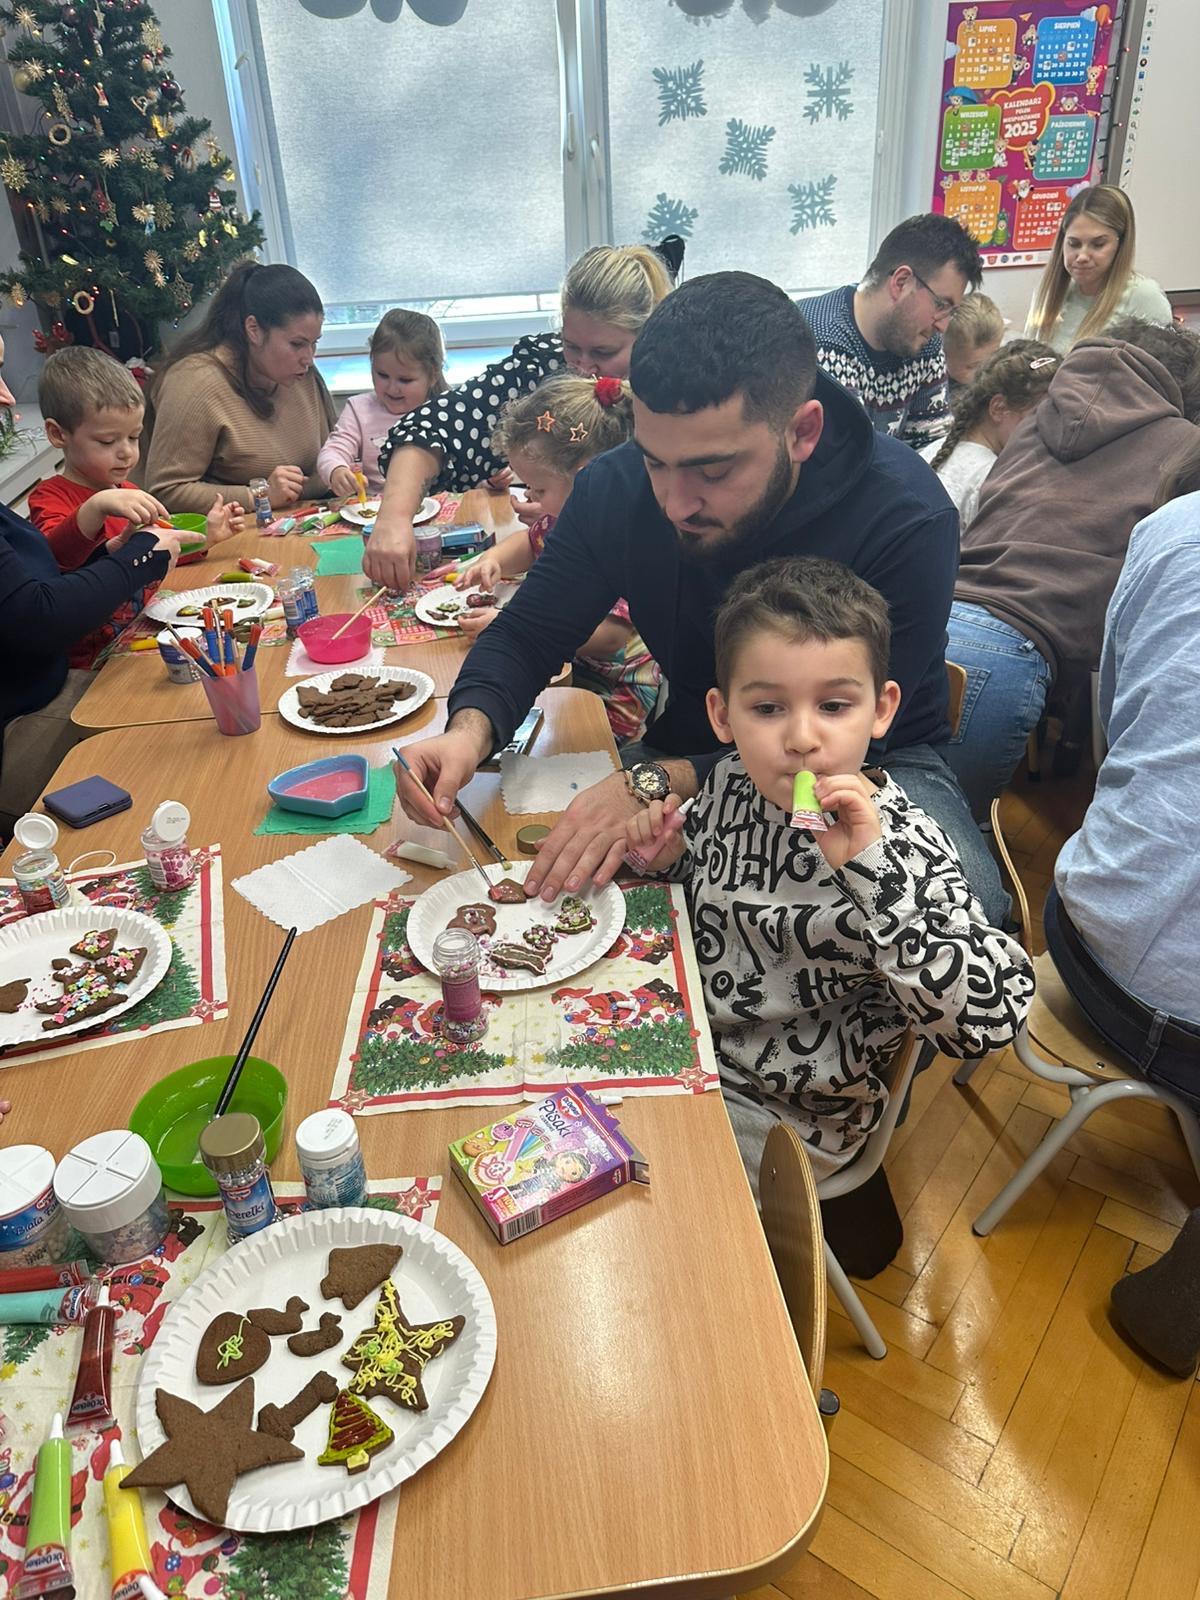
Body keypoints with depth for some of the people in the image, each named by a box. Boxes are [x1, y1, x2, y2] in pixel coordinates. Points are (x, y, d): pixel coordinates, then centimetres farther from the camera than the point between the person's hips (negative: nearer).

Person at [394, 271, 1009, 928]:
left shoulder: (908, 521, -24)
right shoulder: (617, 487, -13)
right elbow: (526, 635, -2)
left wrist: (657, 782, -36)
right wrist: (471, 729, -25)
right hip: (692, 747, 3)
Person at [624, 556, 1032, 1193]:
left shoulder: (903, 846, -25)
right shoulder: (731, 784, -8)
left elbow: (989, 1020, -34)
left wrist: (871, 870, -41)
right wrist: (668, 855, -10)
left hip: (784, 1116, -5)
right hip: (686, 1045, 5)